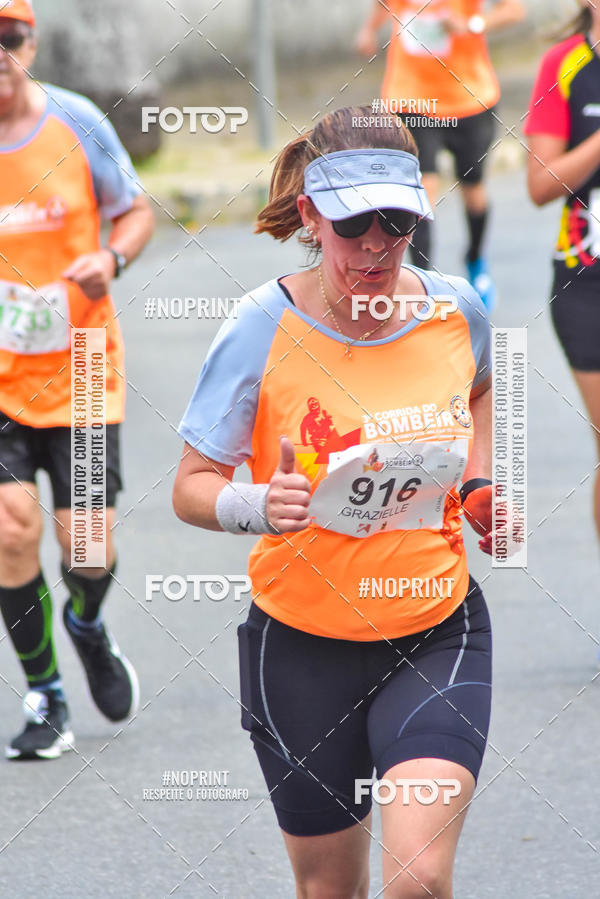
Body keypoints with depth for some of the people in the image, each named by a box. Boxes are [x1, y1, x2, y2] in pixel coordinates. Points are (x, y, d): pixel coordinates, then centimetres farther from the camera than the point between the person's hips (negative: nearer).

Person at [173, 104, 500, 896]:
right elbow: (191, 487, -11)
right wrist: (258, 507, -31)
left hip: (437, 635, 1)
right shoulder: (263, 329, -14)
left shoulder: (455, 309, -4)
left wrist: (478, 486, 5)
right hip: (303, 644, -1)